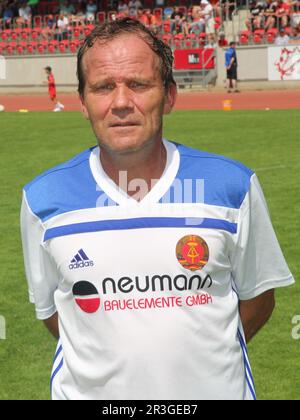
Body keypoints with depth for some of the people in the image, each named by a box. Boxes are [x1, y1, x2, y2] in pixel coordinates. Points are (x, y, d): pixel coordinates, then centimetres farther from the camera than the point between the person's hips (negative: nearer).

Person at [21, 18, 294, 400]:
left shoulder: (232, 186, -8)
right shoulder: (43, 199, -7)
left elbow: (257, 296, 3)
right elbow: (48, 307, 4)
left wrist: (202, 357, -5)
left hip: (215, 390, 0)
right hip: (89, 390, 0)